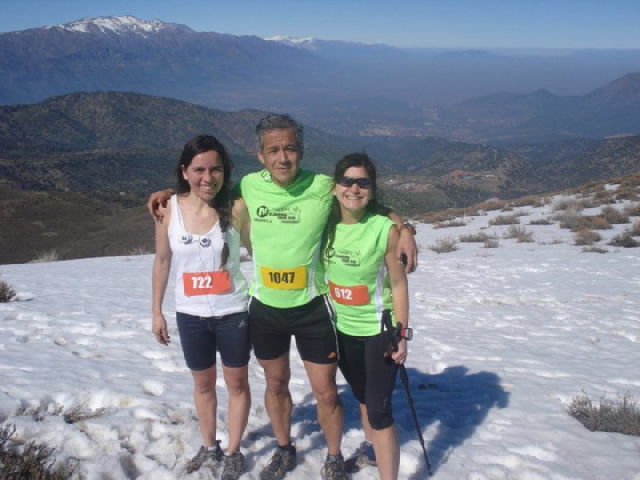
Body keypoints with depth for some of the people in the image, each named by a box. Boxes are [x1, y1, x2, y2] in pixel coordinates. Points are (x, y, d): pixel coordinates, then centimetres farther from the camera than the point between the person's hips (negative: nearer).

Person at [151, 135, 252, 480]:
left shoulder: (236, 208, -15)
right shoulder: (168, 210, -8)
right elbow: (162, 262, 3)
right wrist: (157, 311, 7)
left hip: (232, 313, -2)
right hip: (190, 315, 2)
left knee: (237, 383, 13)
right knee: (203, 383, 20)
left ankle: (234, 452, 32)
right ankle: (209, 447, 40)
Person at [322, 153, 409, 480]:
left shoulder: (385, 229, -20)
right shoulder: (327, 223, -7)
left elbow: (398, 284, -14)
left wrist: (401, 335, -13)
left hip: (379, 330, -5)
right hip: (342, 329, 5)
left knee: (379, 410, -8)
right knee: (362, 397, 25)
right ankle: (370, 449, 49)